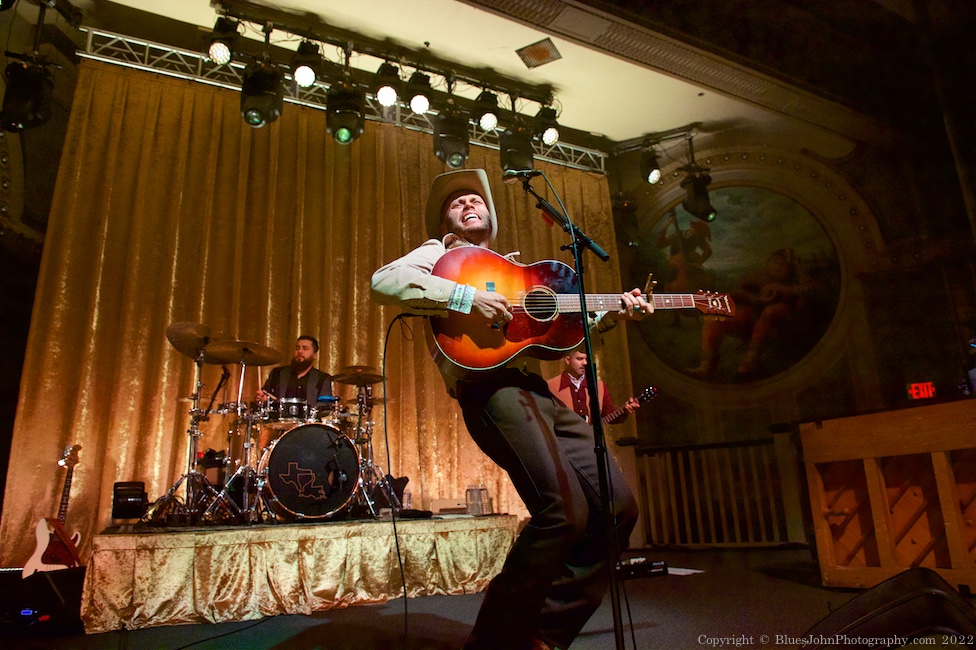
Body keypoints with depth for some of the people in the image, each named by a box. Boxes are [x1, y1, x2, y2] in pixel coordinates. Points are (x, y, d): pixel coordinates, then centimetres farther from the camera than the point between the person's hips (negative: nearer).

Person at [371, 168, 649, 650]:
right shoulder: (440, 254, 12)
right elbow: (384, 281, -10)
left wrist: (612, 313, 19)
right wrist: (466, 298, -17)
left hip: (540, 392, 8)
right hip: (492, 387, -8)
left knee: (618, 506, 0)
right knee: (565, 511, -23)